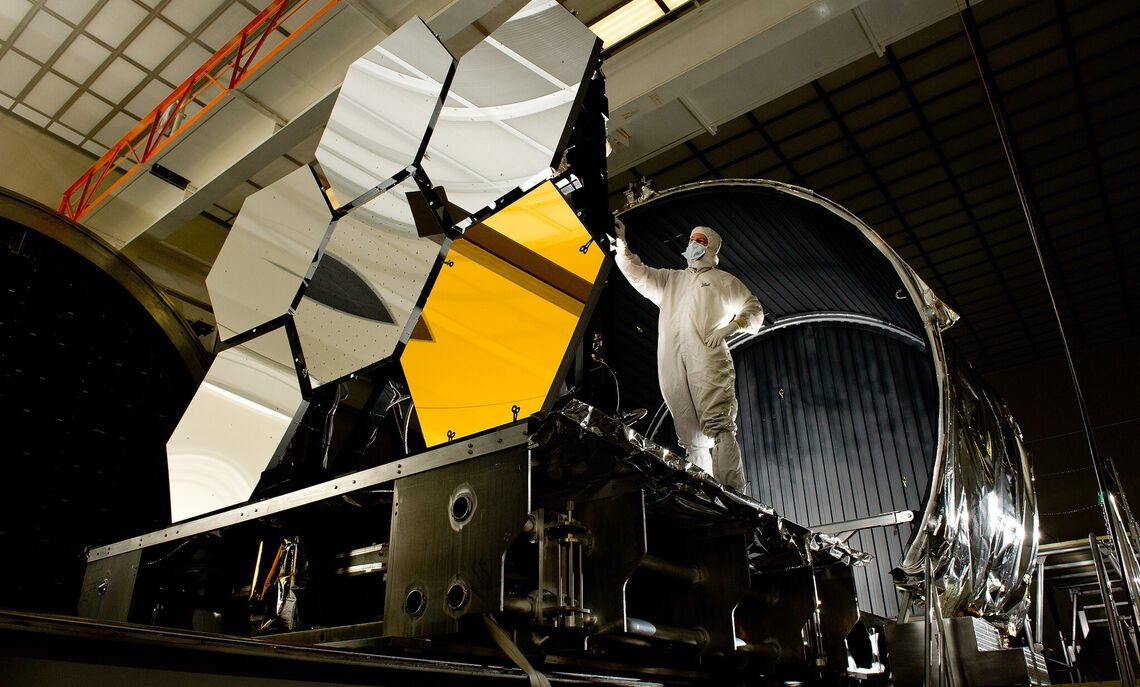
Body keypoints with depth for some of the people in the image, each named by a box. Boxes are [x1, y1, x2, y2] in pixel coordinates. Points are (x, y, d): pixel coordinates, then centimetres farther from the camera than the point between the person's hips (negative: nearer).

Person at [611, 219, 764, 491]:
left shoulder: (724, 280, 21)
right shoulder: (670, 279, 32)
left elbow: (755, 310, 18)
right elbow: (638, 274, 23)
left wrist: (732, 326, -2)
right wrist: (621, 244, 10)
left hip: (708, 359, -4)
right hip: (673, 365, 4)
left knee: (717, 425, -21)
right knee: (690, 434, -4)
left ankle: (731, 490, -28)